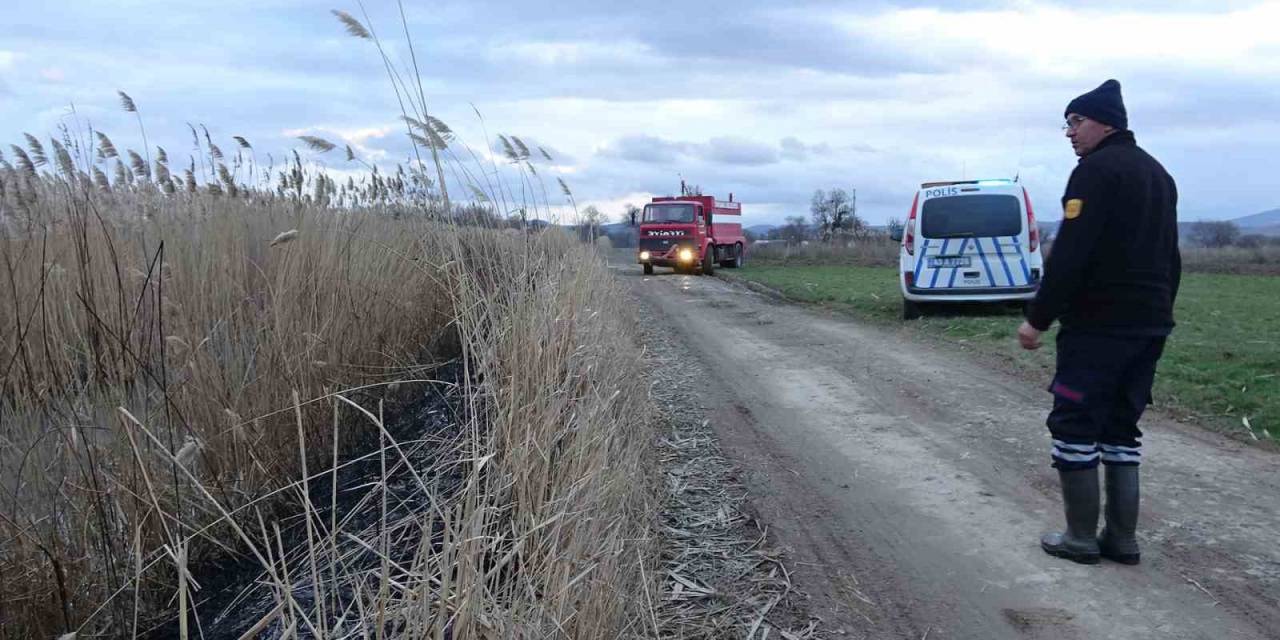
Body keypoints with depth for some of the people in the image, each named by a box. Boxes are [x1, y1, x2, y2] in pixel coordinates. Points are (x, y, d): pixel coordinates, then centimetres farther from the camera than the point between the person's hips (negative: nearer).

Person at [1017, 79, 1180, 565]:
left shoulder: (1096, 170, -11)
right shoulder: (1157, 174, 19)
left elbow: (1069, 254, -19)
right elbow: (1170, 256, 21)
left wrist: (1038, 317, -15)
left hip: (1098, 324, -9)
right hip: (1149, 324, 9)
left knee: (1073, 424, -1)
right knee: (1121, 425, 13)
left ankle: (1081, 538, 3)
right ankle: (1122, 539, 15)